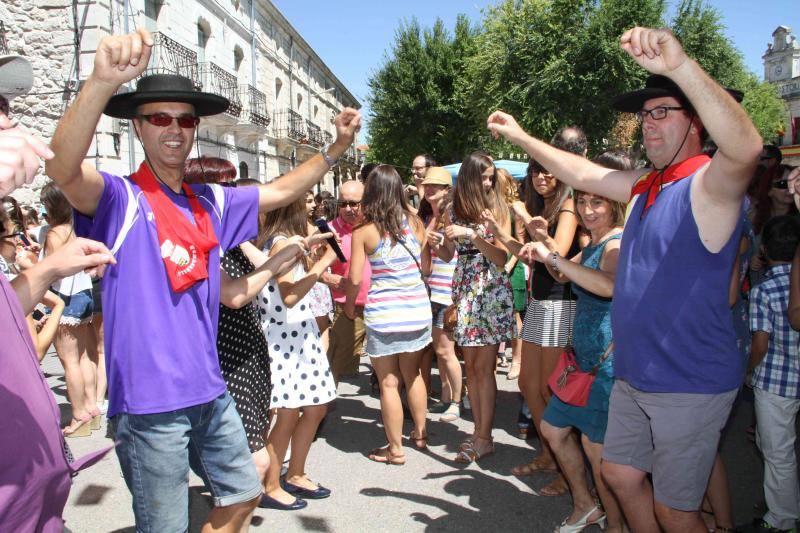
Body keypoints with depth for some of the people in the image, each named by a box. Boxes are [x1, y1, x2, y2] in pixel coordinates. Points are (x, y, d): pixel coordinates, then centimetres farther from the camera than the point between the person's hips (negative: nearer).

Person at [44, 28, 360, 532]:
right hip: (149, 400, -6)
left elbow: (281, 190, 19)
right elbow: (63, 168, -30)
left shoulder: (212, 202, 9)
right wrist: (103, 80, -46)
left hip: (210, 391, 7)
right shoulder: (120, 199, -10)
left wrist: (336, 147, 10)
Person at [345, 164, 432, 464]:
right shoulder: (414, 222, 0)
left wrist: (349, 305, 10)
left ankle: (395, 449, 16)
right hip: (417, 308, 4)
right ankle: (420, 433, 35)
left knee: (388, 383, 7)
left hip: (383, 313, -4)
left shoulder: (363, 233, -8)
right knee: (412, 374, 22)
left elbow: (355, 279, -8)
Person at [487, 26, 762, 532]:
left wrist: (681, 65, -49)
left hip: (690, 385, -8)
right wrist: (519, 135, 24)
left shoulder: (708, 185, -17)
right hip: (634, 377, 8)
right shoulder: (645, 186, 9)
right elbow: (583, 173, 21)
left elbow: (746, 148, -39)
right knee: (621, 474, 21)